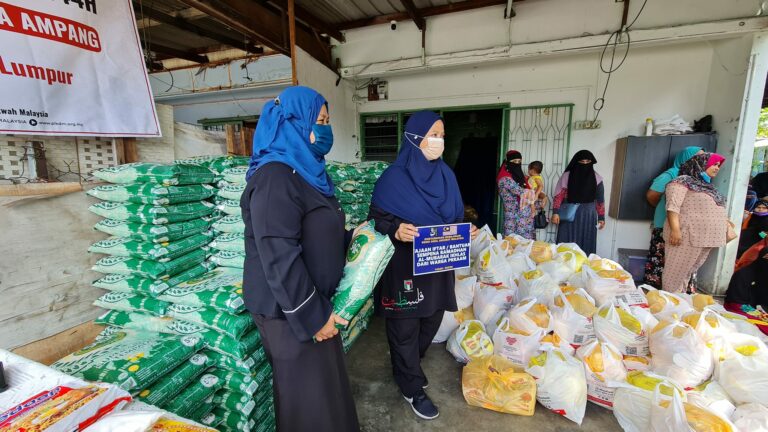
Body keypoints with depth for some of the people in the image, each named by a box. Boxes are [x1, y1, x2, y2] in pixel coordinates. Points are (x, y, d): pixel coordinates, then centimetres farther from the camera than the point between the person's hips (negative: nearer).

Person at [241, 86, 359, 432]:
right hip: (290, 309, -9)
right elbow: (279, 257, -26)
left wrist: (349, 239, 7)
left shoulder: (305, 169, 9)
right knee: (308, 390, 11)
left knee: (324, 381, 25)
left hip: (312, 299, 9)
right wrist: (313, 316, -22)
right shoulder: (275, 177, -23)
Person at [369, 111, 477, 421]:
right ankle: (412, 387, 33)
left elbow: (455, 217, 13)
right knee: (405, 327, 9)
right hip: (404, 267, -6)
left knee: (431, 321, 20)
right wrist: (396, 230, -31)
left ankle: (406, 366, 48)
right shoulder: (394, 177, -14)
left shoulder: (446, 175, 5)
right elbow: (376, 220, -13)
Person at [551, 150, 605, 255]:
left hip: (588, 216, 2)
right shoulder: (567, 176, -2)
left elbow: (600, 199, 7)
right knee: (567, 243, 3)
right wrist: (555, 213, -10)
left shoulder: (596, 178, 3)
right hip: (569, 215, -1)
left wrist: (601, 217, 6)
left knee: (586, 244, 6)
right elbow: (559, 195, -3)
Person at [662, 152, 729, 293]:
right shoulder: (683, 181, -5)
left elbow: (717, 212, 27)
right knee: (676, 272, -4)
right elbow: (673, 206, -16)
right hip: (687, 237, -9)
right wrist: (675, 229, -24)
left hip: (705, 238, 9)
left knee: (688, 272, 13)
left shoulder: (709, 186, 23)